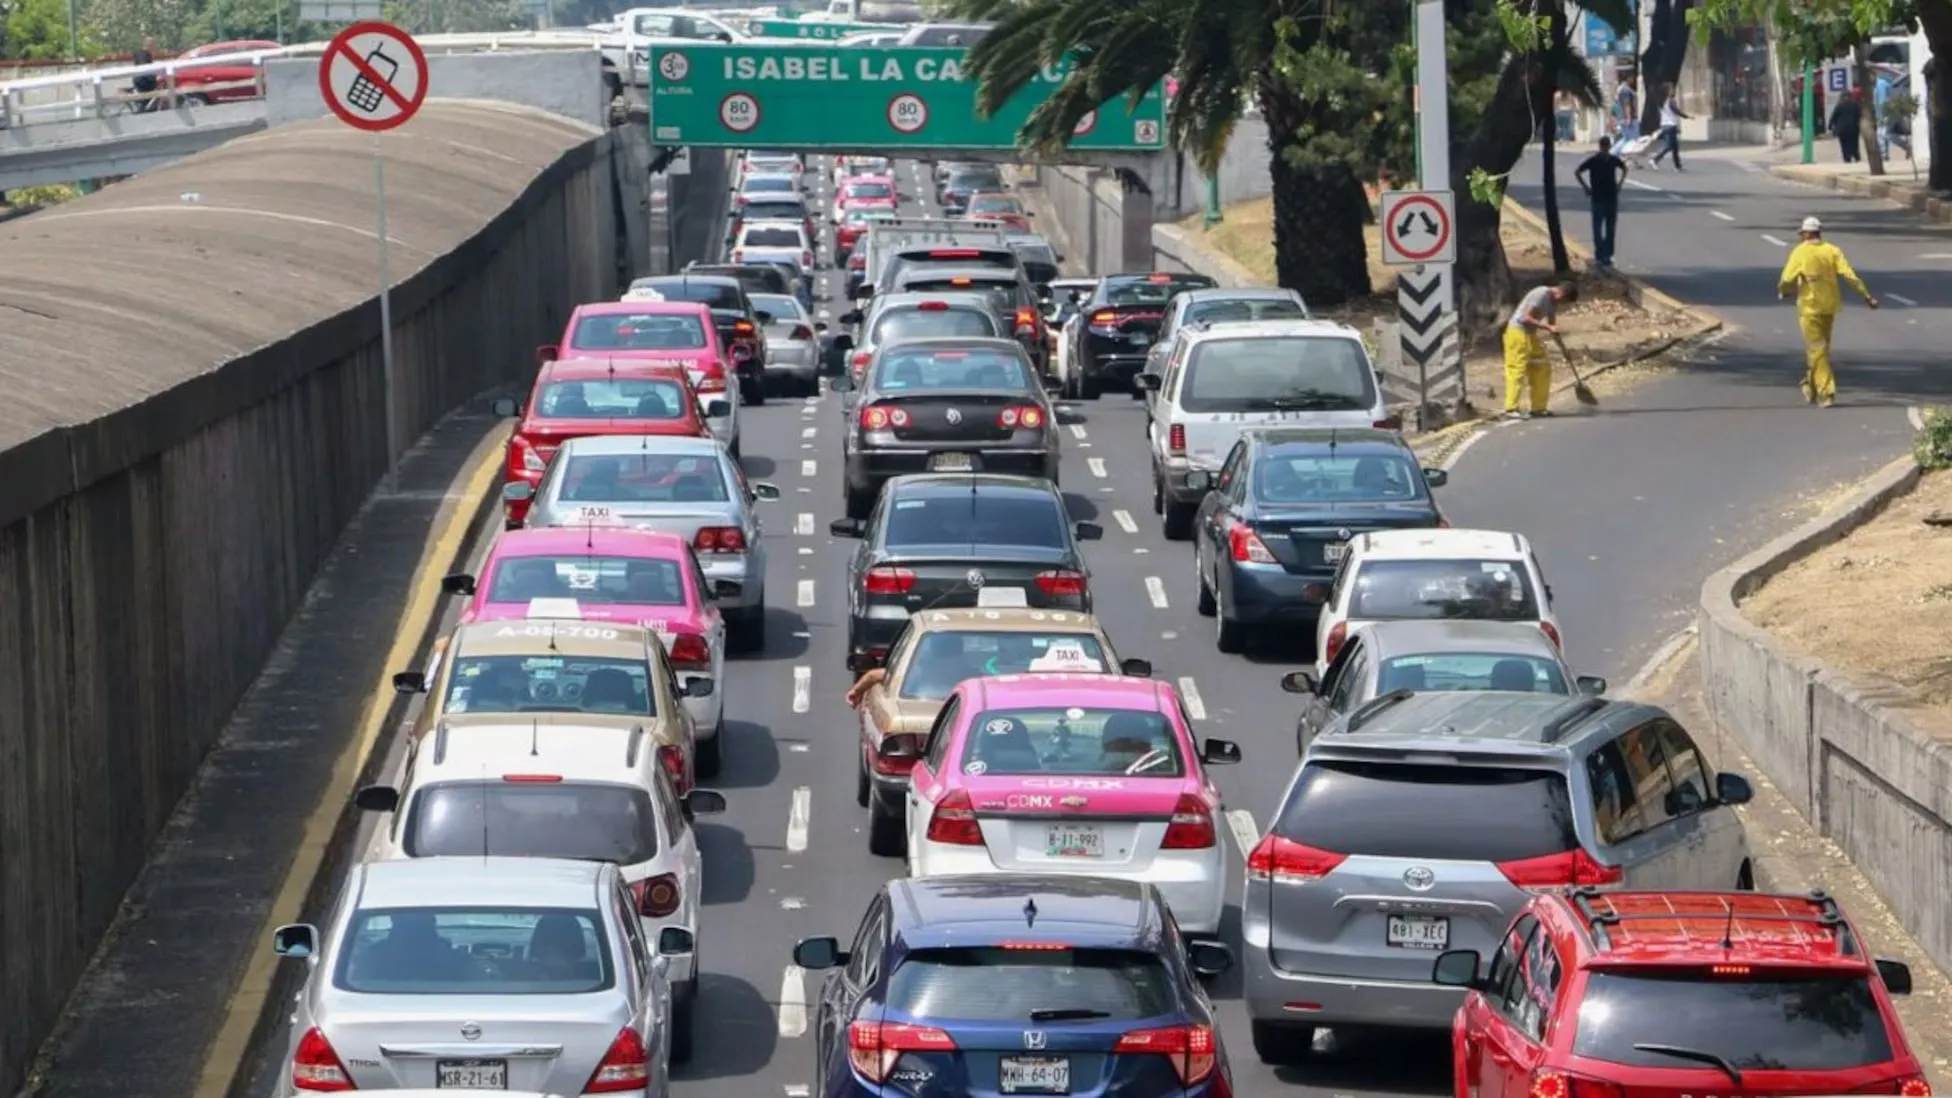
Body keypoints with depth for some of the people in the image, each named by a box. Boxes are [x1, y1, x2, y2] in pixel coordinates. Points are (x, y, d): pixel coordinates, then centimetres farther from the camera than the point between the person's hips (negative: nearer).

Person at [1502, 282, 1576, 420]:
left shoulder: (1553, 301, 9)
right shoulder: (1541, 295, -20)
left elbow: (1552, 322, 16)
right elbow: (1526, 318, -24)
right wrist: (1548, 327, -27)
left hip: (1530, 334, 10)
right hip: (1518, 332, -10)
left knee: (1542, 369, 10)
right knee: (1518, 371, -13)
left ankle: (1538, 407, 17)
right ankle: (1511, 409, -15)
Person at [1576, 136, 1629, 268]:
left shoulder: (1614, 160, 2)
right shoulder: (1593, 161, -8)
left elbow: (1624, 168, 22)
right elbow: (1577, 172, -3)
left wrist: (1619, 184, 12)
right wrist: (1586, 187, -6)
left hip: (1612, 198, 4)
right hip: (1598, 199, -4)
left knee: (1611, 229, 7)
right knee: (1598, 229, -4)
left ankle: (1607, 255, 15)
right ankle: (1600, 256, -2)